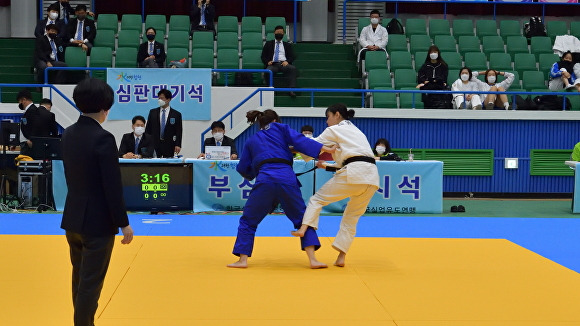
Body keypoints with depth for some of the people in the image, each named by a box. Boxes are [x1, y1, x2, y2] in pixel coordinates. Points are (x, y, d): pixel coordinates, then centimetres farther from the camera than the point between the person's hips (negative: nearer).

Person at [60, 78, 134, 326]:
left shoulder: (68, 134, 3)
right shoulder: (103, 138, -20)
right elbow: (113, 186, -19)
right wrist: (124, 223, -11)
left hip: (73, 216, 8)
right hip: (97, 220, -8)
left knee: (79, 277, 19)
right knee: (91, 282, 1)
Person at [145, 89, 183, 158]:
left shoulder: (176, 114, 4)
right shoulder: (153, 112, 11)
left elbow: (179, 131, 1)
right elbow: (148, 129, 10)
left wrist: (178, 145, -9)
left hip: (169, 146, -1)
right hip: (154, 144, 1)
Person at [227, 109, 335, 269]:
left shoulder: (251, 141, 26)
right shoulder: (281, 129, 21)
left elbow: (243, 169, 26)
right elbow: (300, 140, 5)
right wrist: (324, 148, -2)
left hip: (265, 179, 0)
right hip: (287, 177, 0)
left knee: (248, 221, 15)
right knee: (302, 218, 11)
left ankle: (243, 260, 8)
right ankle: (313, 259, 2)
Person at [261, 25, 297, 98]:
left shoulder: (287, 45, 26)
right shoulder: (268, 44, 24)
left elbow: (292, 57, 16)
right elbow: (263, 56, 17)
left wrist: (287, 61, -8)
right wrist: (267, 62, -6)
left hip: (284, 64, 1)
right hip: (273, 64, -1)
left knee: (293, 68, -35)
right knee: (268, 71, -38)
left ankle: (291, 89, -43)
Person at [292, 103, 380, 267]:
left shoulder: (335, 130, 8)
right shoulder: (355, 131, 32)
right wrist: (327, 166, 31)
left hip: (353, 174, -7)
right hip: (372, 176, 7)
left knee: (317, 199, 6)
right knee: (351, 219, 14)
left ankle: (303, 228, -12)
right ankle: (341, 257, 10)